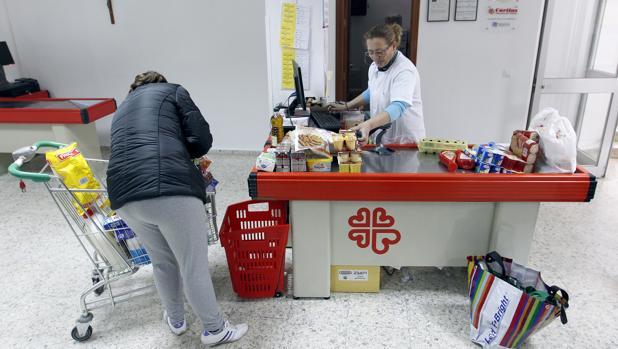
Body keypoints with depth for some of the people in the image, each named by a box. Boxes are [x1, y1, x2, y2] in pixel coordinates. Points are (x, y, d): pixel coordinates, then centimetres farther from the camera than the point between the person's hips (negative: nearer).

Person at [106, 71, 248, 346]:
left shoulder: (121, 110, 33)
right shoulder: (173, 91, 17)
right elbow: (202, 140, 5)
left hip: (124, 196, 6)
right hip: (171, 190, -6)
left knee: (162, 262, 27)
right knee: (194, 266, 11)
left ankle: (176, 320, 46)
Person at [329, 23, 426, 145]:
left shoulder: (405, 71, -21)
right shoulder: (374, 66, 4)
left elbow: (398, 106, -36)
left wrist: (368, 125, -51)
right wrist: (346, 106, 14)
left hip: (405, 143, -6)